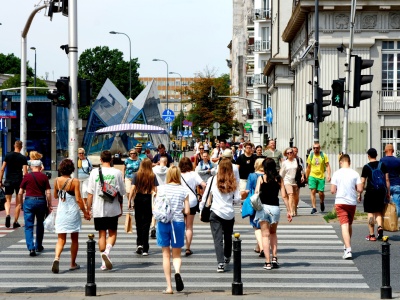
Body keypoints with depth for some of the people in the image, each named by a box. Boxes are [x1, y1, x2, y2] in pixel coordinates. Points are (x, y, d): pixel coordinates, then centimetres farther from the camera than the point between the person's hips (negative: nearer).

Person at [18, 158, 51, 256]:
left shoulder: (27, 176, 0)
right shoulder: (44, 177, 1)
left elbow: (20, 192, 1)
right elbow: (48, 193, -3)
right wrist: (49, 205, 4)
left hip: (29, 201, -1)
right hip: (41, 201, 1)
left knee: (29, 226, 0)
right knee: (40, 225, 19)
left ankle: (31, 248, -14)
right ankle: (38, 246, 31)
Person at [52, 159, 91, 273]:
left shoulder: (57, 181, -2)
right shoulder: (75, 181, -13)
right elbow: (78, 199, -15)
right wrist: (85, 212, -6)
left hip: (61, 212, 3)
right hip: (73, 212, -3)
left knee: (61, 239, 4)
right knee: (74, 239, 14)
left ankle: (56, 258, -22)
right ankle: (73, 264, 22)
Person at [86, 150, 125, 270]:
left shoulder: (94, 172, -2)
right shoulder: (117, 173, -2)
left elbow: (90, 193, -2)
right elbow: (121, 193, 3)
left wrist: (88, 209, 6)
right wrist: (120, 208, 14)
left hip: (98, 210, 1)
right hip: (112, 209, 0)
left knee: (102, 234, 9)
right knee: (112, 233, 12)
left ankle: (104, 262, 7)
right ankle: (107, 251, -16)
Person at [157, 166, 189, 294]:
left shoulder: (161, 188, -3)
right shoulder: (183, 190, -1)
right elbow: (187, 211, -2)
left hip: (163, 222, 0)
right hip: (178, 222, 0)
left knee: (166, 255, 9)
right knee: (176, 254, 13)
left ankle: (169, 286, 6)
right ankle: (177, 272, -20)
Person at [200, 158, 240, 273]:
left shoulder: (212, 180, -4)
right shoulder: (233, 182, -2)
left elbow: (205, 197, 1)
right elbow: (237, 200, -2)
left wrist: (201, 209, 13)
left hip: (216, 213, -2)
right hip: (230, 214, 2)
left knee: (218, 239, -3)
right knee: (228, 237, 22)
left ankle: (220, 263, -14)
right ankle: (227, 258, 43)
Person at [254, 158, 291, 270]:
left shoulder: (261, 178, 0)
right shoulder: (279, 179, 4)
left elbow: (256, 193, -11)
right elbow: (284, 196, 3)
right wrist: (288, 211, 6)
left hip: (263, 207, -2)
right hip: (275, 208, 2)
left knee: (265, 235, 3)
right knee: (273, 233, 22)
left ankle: (268, 262, -2)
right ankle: (274, 258, 11)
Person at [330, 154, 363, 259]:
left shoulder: (337, 173, -5)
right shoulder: (355, 174, -2)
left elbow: (332, 190, -6)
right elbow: (360, 189, -6)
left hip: (340, 202, -2)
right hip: (352, 202, 2)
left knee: (344, 225, -8)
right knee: (349, 225, 20)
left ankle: (348, 250, -21)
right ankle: (347, 246, 36)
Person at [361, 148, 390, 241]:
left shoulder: (366, 167, -4)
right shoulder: (382, 165, 5)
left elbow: (362, 182, -5)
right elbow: (387, 179, 5)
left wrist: (359, 194, 3)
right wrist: (388, 192, 12)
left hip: (370, 191, -3)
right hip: (381, 191, 3)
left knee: (370, 213, 4)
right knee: (378, 212, 16)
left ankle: (372, 235, 4)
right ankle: (380, 226, -11)